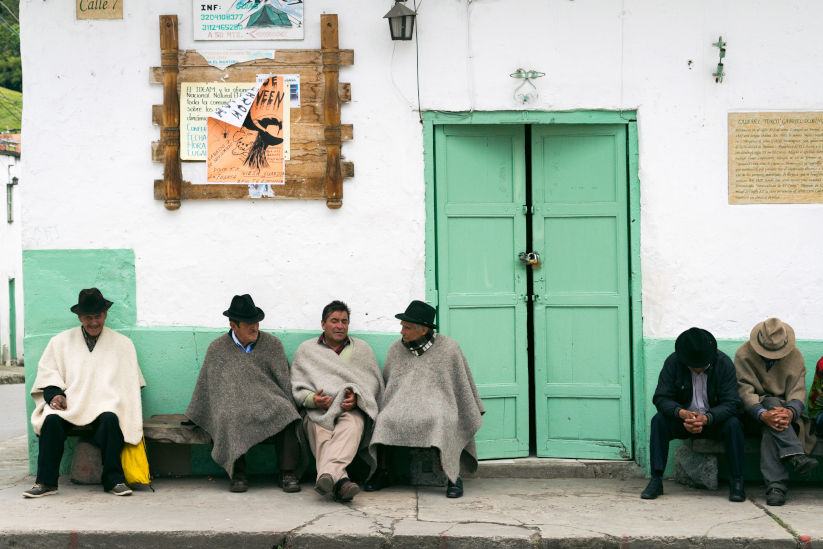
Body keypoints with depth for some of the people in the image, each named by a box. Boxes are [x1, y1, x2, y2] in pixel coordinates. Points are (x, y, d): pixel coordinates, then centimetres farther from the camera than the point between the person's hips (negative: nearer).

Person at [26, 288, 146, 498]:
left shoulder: (122, 344, 15)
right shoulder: (61, 342, 18)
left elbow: (131, 382, 12)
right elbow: (47, 372, 14)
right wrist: (54, 393, -6)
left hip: (104, 404, -1)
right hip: (69, 403, 1)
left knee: (110, 419, -35)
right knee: (52, 419, -31)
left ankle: (113, 480, -26)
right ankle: (46, 482, -23)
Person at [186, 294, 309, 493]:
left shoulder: (273, 344, 11)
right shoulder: (217, 349, 8)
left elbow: (284, 382, 8)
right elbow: (207, 387, 9)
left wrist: (284, 408, -6)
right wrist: (192, 419, 7)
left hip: (270, 404, 1)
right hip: (233, 405, -1)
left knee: (285, 414, -32)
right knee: (231, 417, -37)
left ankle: (288, 473, -29)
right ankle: (238, 473, -28)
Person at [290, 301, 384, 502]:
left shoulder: (362, 349, 24)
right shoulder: (306, 350, 22)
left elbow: (373, 383, 13)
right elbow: (296, 386, 12)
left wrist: (357, 397, -9)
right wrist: (312, 399, -11)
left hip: (351, 410, 0)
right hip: (318, 410, 0)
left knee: (351, 426, -39)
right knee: (322, 435, -38)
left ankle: (327, 475, -63)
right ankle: (341, 482, -62)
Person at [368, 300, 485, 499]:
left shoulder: (448, 348, 3)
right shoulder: (396, 350, 14)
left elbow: (463, 387, 9)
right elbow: (384, 385, 23)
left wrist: (473, 416, 9)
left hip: (437, 402, -3)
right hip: (401, 404, 3)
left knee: (440, 421, -37)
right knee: (385, 419, -28)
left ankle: (453, 477, -26)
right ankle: (383, 472, -11)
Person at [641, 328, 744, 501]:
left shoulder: (724, 363, -14)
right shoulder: (673, 362, -12)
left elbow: (732, 403, -19)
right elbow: (661, 397, -15)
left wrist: (706, 419, -37)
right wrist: (682, 413, -36)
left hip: (714, 420, -1)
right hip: (682, 420, 1)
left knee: (733, 424, -31)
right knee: (659, 420, -27)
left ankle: (737, 482, -22)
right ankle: (656, 480, -26)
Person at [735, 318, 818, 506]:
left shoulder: (795, 357, 2)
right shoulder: (743, 355, -5)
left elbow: (798, 392, -8)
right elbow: (744, 391, -15)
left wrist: (790, 412, -34)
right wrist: (763, 414, -36)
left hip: (787, 414, 1)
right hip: (754, 415, -1)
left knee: (771, 427, -35)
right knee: (773, 403, -36)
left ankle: (776, 485, -48)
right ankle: (796, 456, -51)